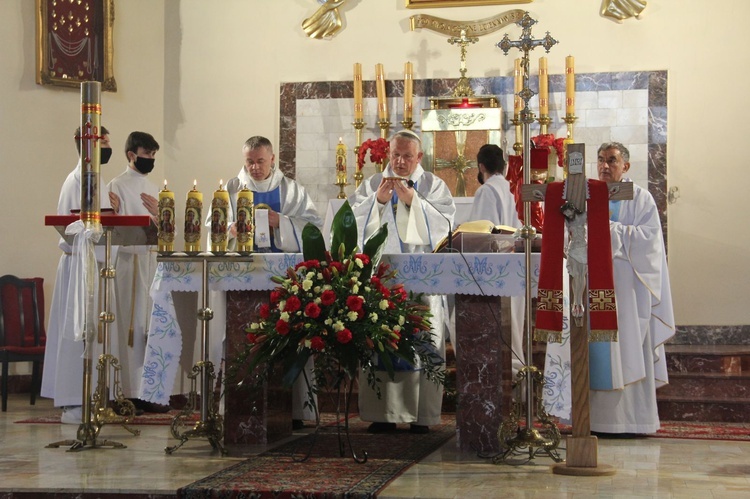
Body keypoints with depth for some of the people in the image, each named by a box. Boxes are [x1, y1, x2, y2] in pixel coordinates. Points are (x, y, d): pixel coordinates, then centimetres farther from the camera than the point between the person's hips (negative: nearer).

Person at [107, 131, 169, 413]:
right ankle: (136, 393, -6)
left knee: (152, 326, 7)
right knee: (134, 328, -7)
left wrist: (159, 216, -4)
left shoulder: (153, 189, 19)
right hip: (130, 261, -7)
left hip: (153, 261, 7)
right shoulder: (118, 186, -3)